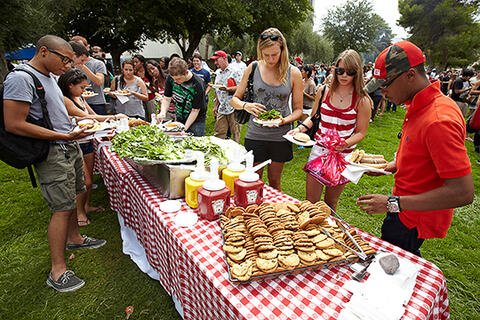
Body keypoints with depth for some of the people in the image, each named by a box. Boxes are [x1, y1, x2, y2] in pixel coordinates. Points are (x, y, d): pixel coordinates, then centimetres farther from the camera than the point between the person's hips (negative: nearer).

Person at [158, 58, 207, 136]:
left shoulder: (197, 85, -26)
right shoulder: (170, 78, -11)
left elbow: (195, 110, -20)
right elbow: (167, 99, -2)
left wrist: (184, 128, -23)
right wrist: (163, 112, -22)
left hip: (196, 121, -4)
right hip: (179, 119, 4)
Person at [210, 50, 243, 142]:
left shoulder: (235, 71, -5)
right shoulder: (218, 73, 17)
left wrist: (227, 89, -23)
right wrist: (215, 105, 18)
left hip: (233, 108, -6)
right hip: (221, 109, 6)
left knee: (235, 133, 1)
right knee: (219, 134, 6)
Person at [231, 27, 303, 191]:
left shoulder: (293, 73, -3)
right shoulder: (253, 68, -1)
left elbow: (298, 110, 2)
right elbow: (235, 99, 4)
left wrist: (284, 120, -19)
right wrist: (246, 106, -18)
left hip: (280, 136, 0)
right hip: (255, 134, 0)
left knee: (275, 181, 15)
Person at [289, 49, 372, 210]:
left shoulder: (362, 100, -5)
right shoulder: (324, 92, 2)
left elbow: (361, 132, -2)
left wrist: (345, 144, -22)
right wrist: (300, 128, -6)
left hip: (342, 156, -1)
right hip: (319, 150, 2)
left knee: (330, 204, 15)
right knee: (310, 201, 7)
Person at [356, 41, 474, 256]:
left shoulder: (439, 121, -29)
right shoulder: (419, 106, 3)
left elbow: (463, 193, -29)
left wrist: (393, 204, -29)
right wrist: (393, 165, 5)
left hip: (413, 221, -9)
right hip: (406, 213, 9)